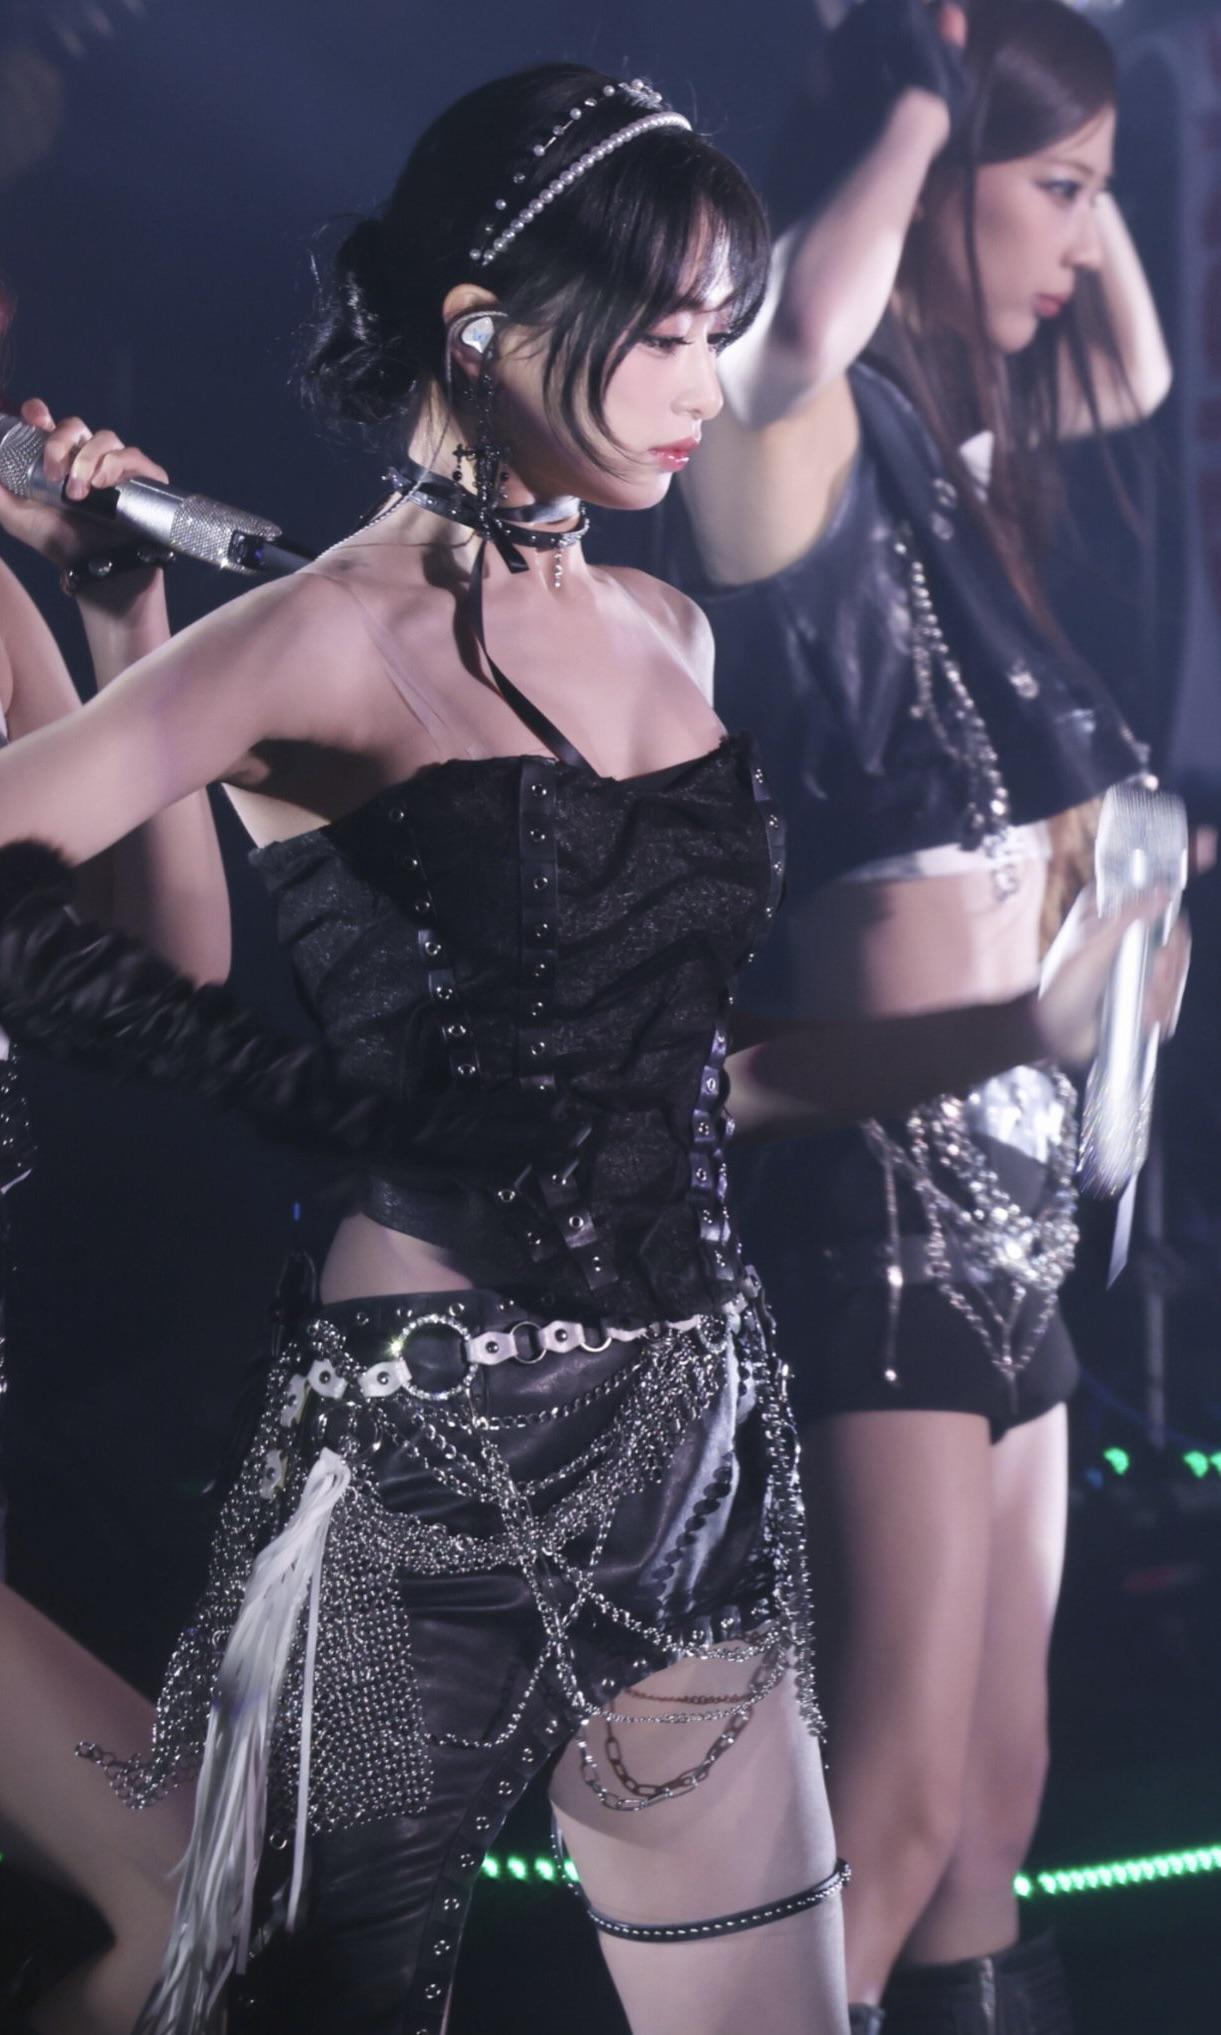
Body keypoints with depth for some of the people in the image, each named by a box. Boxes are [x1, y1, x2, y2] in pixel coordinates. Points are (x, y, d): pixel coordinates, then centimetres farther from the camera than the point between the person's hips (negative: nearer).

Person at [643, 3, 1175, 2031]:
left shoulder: (946, 449, 12)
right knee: (897, 1803, -9)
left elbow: (1140, 367, 32)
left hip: (1010, 1165, 9)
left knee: (998, 1789, 14)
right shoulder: (798, 442, -12)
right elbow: (792, 337, -37)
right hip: (887, 1170, -9)